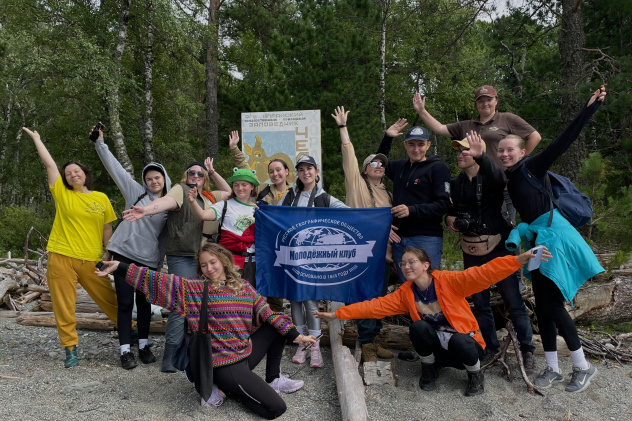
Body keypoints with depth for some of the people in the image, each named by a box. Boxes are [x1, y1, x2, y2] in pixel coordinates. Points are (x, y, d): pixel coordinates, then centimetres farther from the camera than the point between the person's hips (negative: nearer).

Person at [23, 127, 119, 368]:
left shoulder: (101, 199, 7)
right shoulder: (62, 194, 6)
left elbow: (107, 230, 11)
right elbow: (49, 163, 5)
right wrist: (36, 138, 11)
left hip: (91, 260, 0)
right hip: (61, 258, 0)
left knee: (110, 300, 5)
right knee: (64, 307, 2)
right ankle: (70, 349, 14)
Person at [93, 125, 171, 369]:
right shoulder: (136, 192, 4)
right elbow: (114, 167, 3)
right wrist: (100, 143, 0)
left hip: (149, 259, 2)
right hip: (124, 252, -1)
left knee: (144, 303, 9)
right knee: (125, 302, -1)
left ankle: (144, 346, 23)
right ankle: (125, 350, 7)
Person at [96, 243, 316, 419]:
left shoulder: (245, 287, 8)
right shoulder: (194, 289, -5)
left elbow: (268, 314, 8)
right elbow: (158, 280, -12)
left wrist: (297, 336, 1)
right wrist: (120, 267, -18)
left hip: (246, 354, 6)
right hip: (226, 365, -6)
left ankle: (273, 380, 15)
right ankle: (226, 389, 6)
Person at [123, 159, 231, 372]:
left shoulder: (208, 196, 17)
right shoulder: (181, 189, -4)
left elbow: (228, 191, 33)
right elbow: (166, 201, -25)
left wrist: (212, 172, 21)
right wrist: (146, 210, -46)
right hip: (182, 257, -7)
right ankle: (169, 358, -6)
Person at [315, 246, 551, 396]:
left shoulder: (448, 281, -18)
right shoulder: (405, 293, -5)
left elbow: (484, 274, -28)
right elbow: (375, 306, -6)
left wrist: (520, 259, -40)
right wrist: (338, 315, -12)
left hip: (465, 345, -2)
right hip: (437, 348, 3)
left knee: (458, 341, -37)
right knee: (418, 326, -27)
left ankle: (476, 375, -2)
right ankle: (429, 369, 2)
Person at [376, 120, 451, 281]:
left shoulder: (437, 167, -4)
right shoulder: (400, 166, 14)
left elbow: (444, 204, -12)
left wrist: (412, 210, -21)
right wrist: (387, 138, 21)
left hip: (426, 239, -6)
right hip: (399, 238, 6)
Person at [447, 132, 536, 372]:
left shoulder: (490, 177, -5)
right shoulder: (456, 183, 10)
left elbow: (499, 178, -31)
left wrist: (481, 156, -47)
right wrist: (449, 218, -1)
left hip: (498, 248, -5)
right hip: (471, 252, 5)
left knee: (513, 301, -2)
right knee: (479, 303, 12)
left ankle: (527, 350, 13)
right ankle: (490, 347, 27)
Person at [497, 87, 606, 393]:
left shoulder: (533, 167, -8)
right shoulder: (510, 179, 13)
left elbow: (565, 140, -17)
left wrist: (590, 107, -22)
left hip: (553, 235, -8)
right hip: (536, 239, 8)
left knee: (552, 305, -5)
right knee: (542, 306, 9)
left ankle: (583, 367, 11)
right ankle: (552, 369, 18)